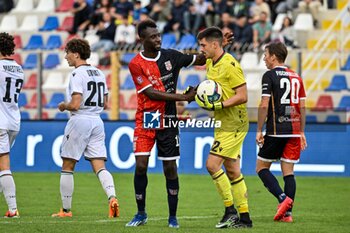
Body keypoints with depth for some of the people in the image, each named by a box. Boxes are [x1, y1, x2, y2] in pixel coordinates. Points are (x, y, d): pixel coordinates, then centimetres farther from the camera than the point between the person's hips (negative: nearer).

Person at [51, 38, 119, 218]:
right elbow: (104, 104, 17)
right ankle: (112, 197, -22)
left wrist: (63, 106, 0)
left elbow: (75, 104, -18)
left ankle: (66, 209, 10)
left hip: (80, 121, -7)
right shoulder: (99, 73, 13)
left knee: (67, 167, 5)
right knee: (99, 167, 2)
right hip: (97, 121, 7)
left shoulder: (78, 74, -11)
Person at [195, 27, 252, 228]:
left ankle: (230, 210, -6)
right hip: (222, 124, 10)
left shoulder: (230, 65, -17)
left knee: (212, 165, -13)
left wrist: (219, 105, -24)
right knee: (232, 171, 10)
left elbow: (242, 96, -19)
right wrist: (196, 93, 7)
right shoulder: (210, 64, 11)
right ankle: (244, 218, 14)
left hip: (233, 125, -9)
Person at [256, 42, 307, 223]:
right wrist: (301, 133, 19)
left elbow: (264, 105, -12)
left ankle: (283, 198, -15)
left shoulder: (270, 76, -5)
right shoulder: (296, 77, 13)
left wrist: (259, 130, -6)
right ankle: (287, 212, 0)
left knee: (262, 168, 5)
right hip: (294, 130, 6)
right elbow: (302, 107, 14)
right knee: (288, 172, 7)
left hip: (276, 131, -6)